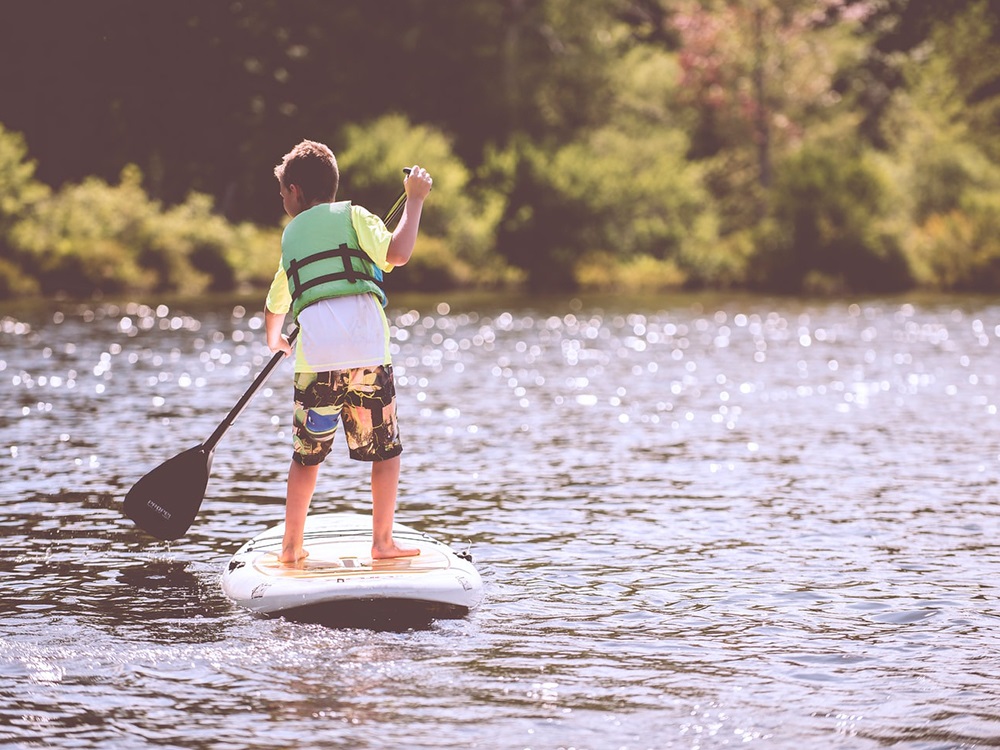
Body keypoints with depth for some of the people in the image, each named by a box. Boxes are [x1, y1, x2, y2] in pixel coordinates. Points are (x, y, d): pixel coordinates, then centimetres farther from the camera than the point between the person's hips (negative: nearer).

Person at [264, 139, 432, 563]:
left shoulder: (291, 235, 23)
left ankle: (291, 546, 15)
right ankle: (382, 542, 8)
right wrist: (414, 200, 6)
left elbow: (276, 304, 37)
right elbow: (397, 253, -7)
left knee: (307, 455, 13)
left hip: (315, 356, 3)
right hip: (367, 350, -3)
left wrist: (274, 338, 58)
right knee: (386, 451, 9)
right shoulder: (352, 216, 11)